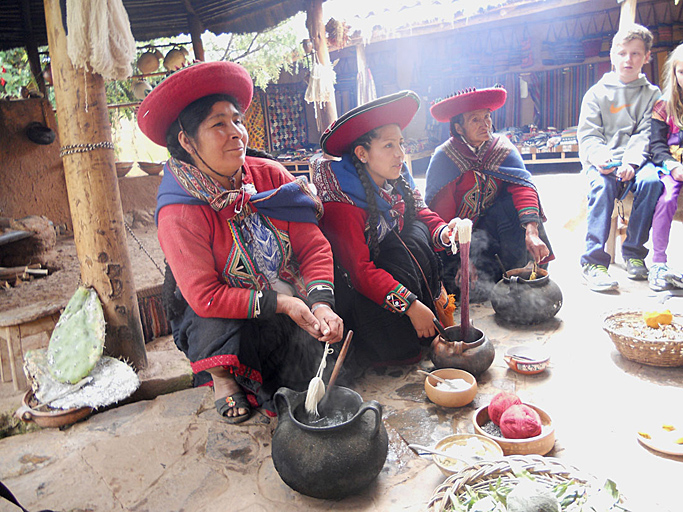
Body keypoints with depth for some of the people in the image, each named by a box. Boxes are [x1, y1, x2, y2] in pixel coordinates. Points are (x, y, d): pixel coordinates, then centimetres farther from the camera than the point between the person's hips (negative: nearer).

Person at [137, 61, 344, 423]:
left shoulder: (270, 176, -10)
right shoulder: (179, 214, -22)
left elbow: (313, 245, -10)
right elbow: (204, 297, -25)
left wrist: (320, 302, -26)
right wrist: (279, 303, -29)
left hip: (289, 302, 4)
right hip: (217, 314, -3)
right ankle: (222, 377, 3)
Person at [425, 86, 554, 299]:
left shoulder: (502, 147, -9)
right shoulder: (444, 158, -16)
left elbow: (523, 185, -24)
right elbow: (439, 214, -17)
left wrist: (532, 232, -41)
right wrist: (459, 261, -22)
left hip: (492, 224, 3)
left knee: (514, 204, -29)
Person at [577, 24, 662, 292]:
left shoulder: (652, 94, 14)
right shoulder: (597, 93, 12)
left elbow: (646, 134, 1)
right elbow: (588, 135, 2)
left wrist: (630, 162, -19)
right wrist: (599, 158, -19)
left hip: (635, 160, 1)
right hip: (601, 161, -1)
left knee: (651, 180, -32)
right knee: (603, 185, -34)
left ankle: (634, 252, -16)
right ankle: (593, 260, -34)